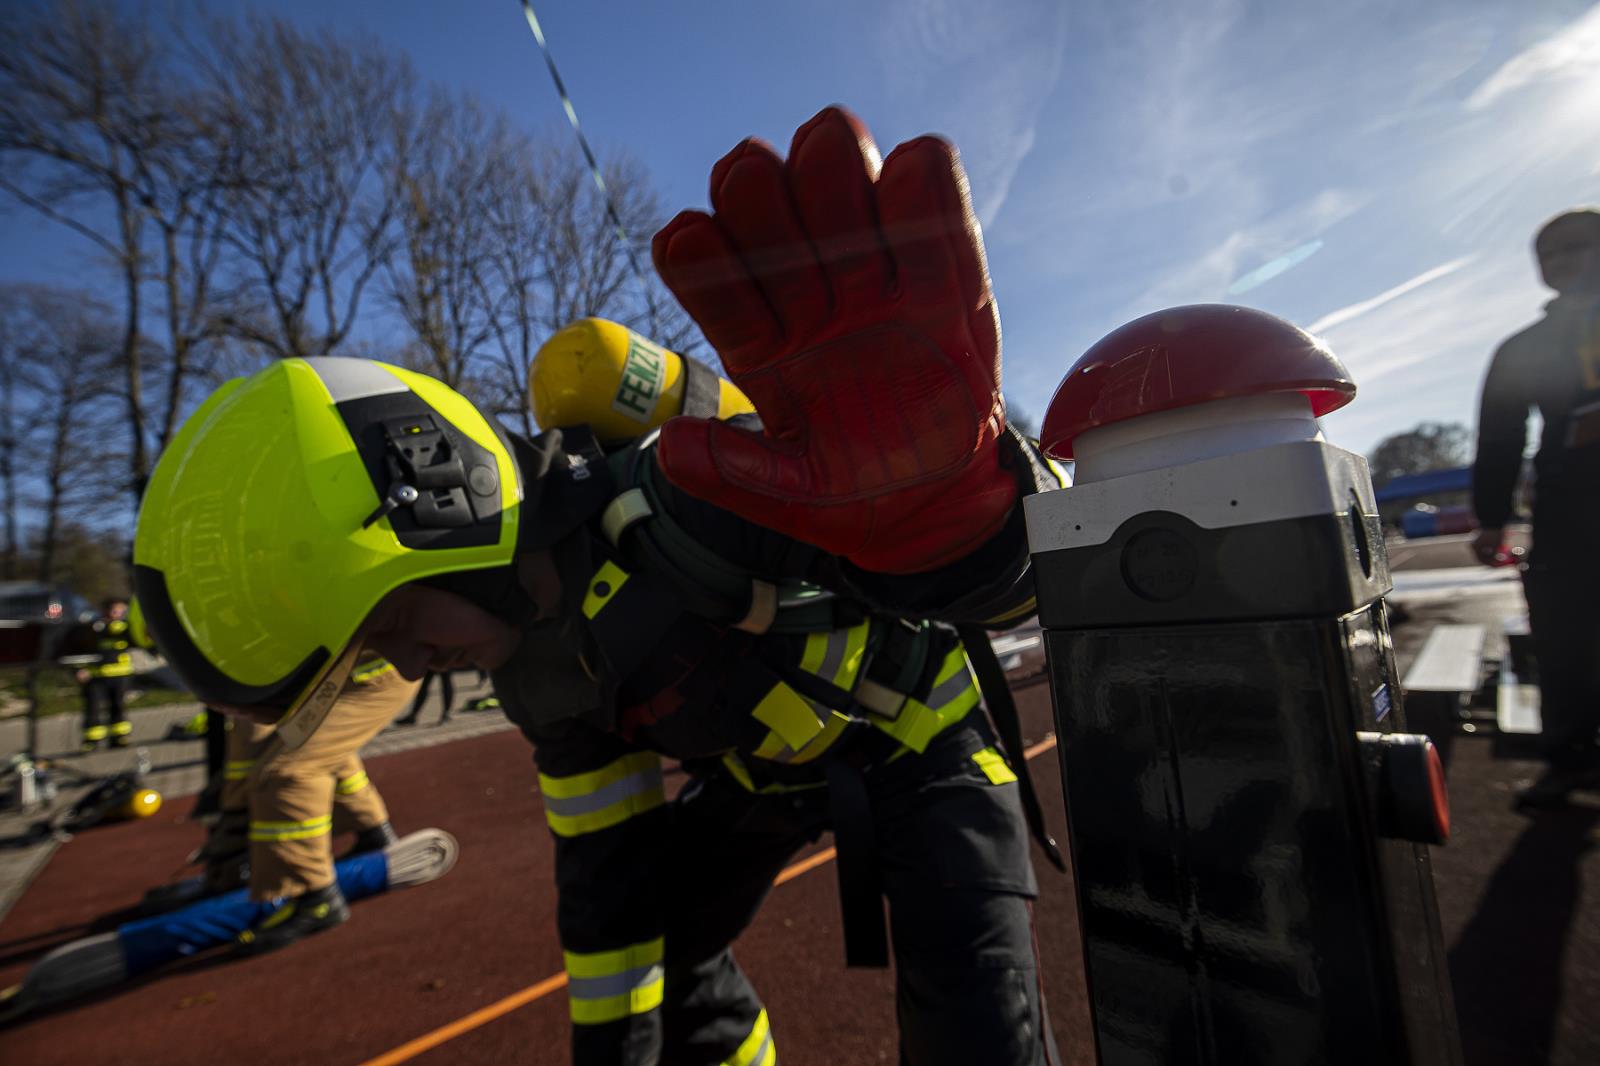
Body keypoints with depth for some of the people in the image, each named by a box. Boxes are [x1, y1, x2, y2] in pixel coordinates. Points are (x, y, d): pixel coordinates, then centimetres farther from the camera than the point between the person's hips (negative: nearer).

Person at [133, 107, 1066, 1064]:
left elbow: (1010, 571, -43)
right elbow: (605, 856, 2)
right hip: (762, 768, 6)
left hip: (911, 730, -5)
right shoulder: (536, 662, -9)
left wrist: (937, 492, -68)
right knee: (672, 962, 15)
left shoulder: (686, 503, -38)